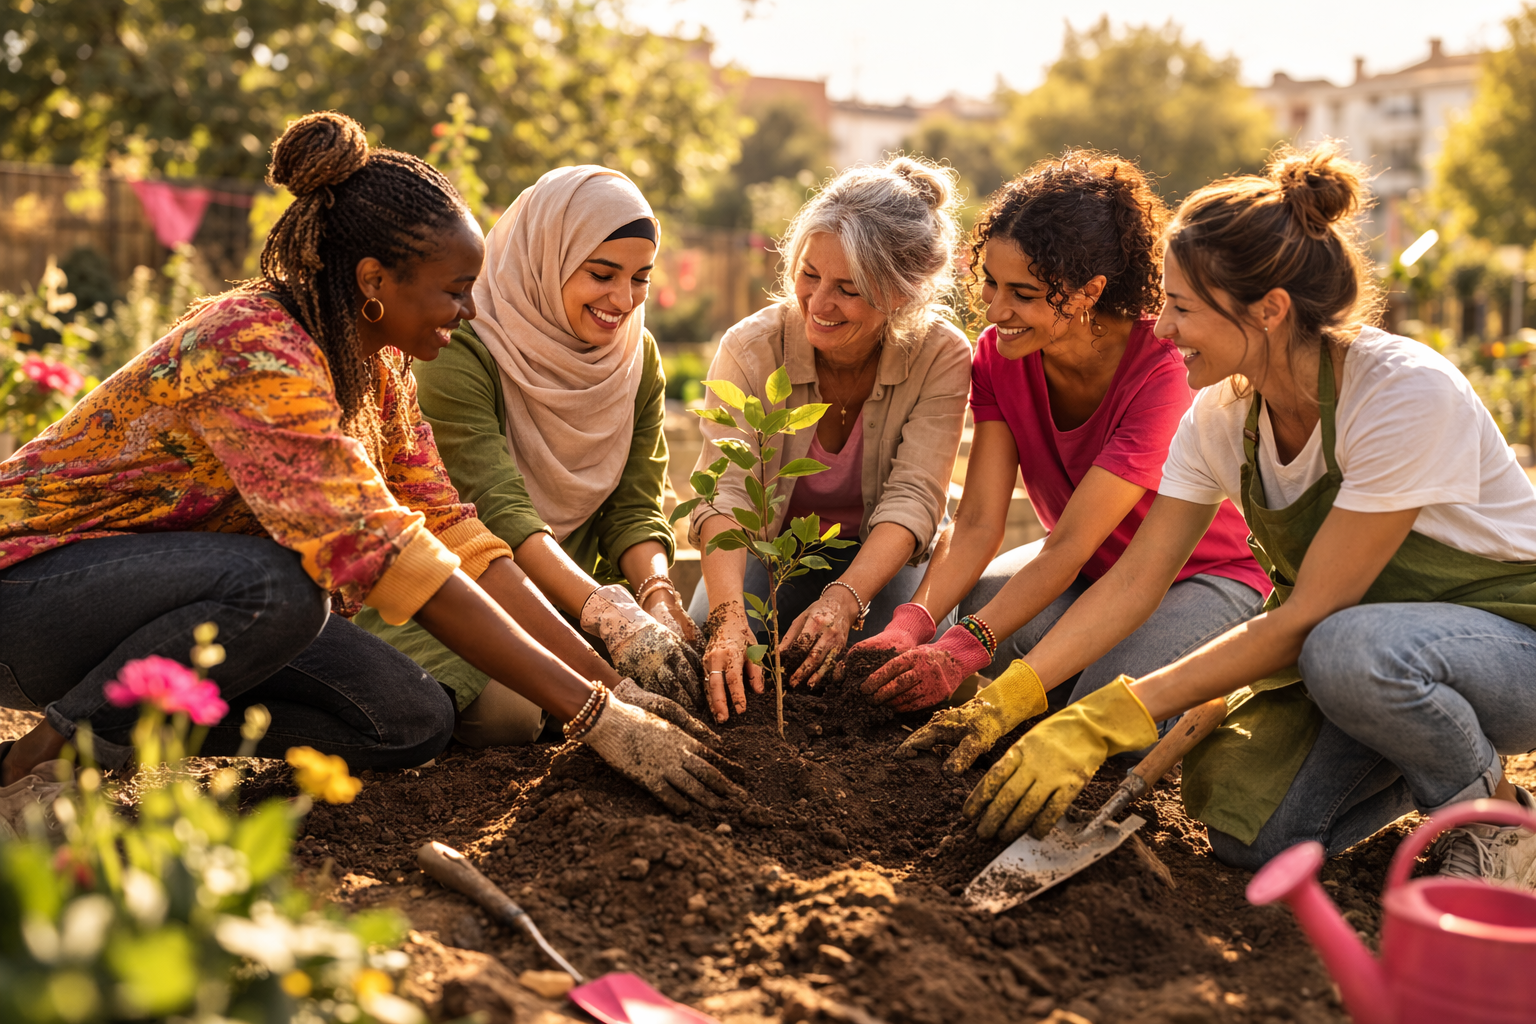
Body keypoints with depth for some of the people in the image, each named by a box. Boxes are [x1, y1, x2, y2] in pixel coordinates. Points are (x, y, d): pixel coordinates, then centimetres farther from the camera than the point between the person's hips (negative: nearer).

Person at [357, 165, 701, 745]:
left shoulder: (638, 358, 2)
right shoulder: (458, 354, -19)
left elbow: (634, 507, -2)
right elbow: (498, 513, -29)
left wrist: (657, 594, -24)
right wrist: (613, 616, -42)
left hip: (566, 595, 5)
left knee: (690, 668, -20)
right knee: (508, 709, -32)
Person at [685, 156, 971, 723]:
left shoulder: (942, 357, -21)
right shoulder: (750, 348, -22)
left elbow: (911, 500, -28)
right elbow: (725, 494, -33)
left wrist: (844, 598, -46)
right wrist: (728, 617, -51)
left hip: (883, 556, 0)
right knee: (714, 658, -25)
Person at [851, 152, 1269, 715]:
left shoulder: (1160, 372, -30)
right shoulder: (998, 353, -13)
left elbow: (1069, 544, -34)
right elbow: (977, 522, -20)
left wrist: (962, 649, -45)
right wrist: (911, 623, -37)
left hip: (1201, 577, -5)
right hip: (1083, 569, 5)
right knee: (974, 599, -26)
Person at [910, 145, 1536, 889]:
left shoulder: (1406, 394, -29)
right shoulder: (1222, 410, -8)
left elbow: (1307, 615, -28)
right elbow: (1136, 579, -7)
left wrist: (1108, 721, -29)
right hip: (1350, 637, 5)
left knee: (1353, 649, -38)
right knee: (1245, 826, -17)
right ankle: (1427, 759, 12)